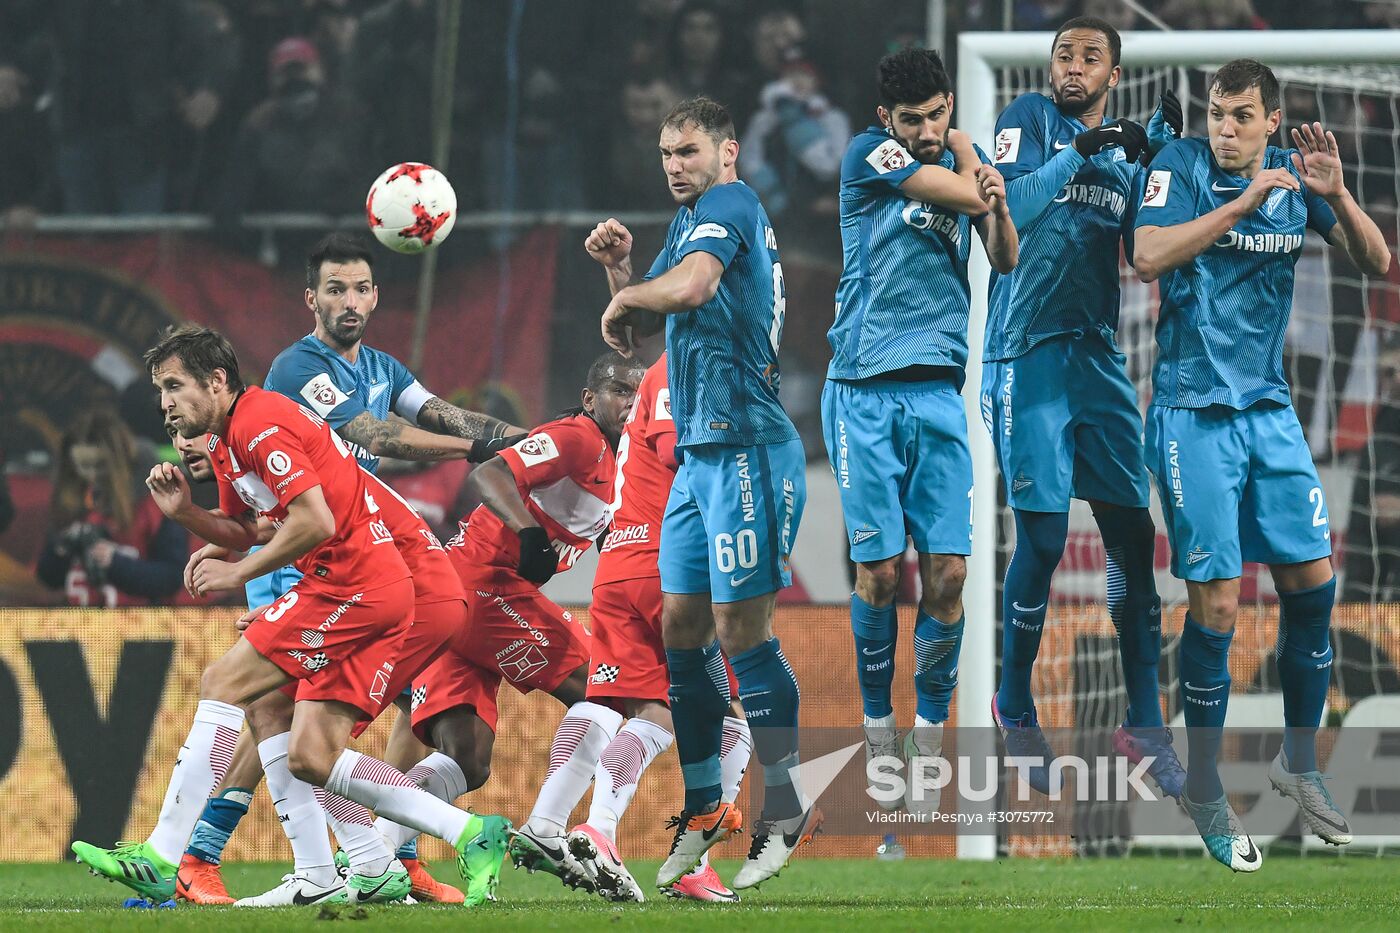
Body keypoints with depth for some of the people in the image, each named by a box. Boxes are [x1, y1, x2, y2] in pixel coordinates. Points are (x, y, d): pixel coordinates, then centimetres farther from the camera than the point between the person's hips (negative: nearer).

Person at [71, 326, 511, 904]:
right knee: (310, 758, 5)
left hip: (351, 582, -10)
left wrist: (238, 573, -12)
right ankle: (471, 834, 5)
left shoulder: (261, 423, -13)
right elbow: (244, 530, 25)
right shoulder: (225, 439, 19)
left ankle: (162, 858, -11)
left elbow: (315, 522, -21)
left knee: (223, 683, -9)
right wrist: (184, 512, 6)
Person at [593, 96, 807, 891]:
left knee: (743, 630, -9)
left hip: (748, 450, -10)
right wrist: (618, 267, 6)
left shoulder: (730, 203, -8)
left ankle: (788, 809, -3)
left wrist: (626, 297, -7)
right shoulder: (691, 221, 20)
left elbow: (689, 287, -27)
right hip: (702, 454, 10)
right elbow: (633, 334, 24)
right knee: (683, 627, 10)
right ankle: (705, 809, 19)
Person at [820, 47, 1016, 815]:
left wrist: (999, 210, -10)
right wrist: (974, 172, 8)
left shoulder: (961, 159, 12)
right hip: (865, 393, -4)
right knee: (880, 571, -5)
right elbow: (964, 191, -12)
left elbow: (1005, 259, 8)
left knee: (948, 571, -5)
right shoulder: (867, 156, -3)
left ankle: (927, 742, 3)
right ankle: (878, 730, 11)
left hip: (938, 392, 4)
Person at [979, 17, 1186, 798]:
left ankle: (1145, 721, 6)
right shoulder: (1033, 119, 0)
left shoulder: (1124, 148, 15)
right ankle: (1016, 710, 10)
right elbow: (1009, 208, -14)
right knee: (1043, 537, -7)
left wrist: (1159, 156, -1)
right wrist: (1080, 154, -23)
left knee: (1132, 533, 1)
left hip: (1100, 355, 5)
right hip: (1032, 350, -5)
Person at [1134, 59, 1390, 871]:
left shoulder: (1294, 175, 4)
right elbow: (1149, 256, -23)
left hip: (1269, 408, 5)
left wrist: (1336, 194, -16)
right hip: (1195, 414, -5)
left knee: (1313, 580, 2)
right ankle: (1204, 788, 8)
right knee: (1217, 603, -6)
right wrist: (1243, 202, -27)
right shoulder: (1181, 166, -8)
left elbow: (1377, 263, 1)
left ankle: (1299, 761, 20)